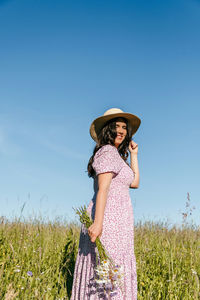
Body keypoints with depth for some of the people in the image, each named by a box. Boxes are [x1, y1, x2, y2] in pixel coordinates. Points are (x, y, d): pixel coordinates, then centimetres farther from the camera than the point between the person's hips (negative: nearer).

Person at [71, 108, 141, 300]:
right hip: (108, 219, -10)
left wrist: (133, 154, 23)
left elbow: (135, 183, 22)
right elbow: (103, 188, -20)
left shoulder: (115, 155, 22)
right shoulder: (108, 151, -8)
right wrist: (98, 222, -28)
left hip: (115, 220, 10)